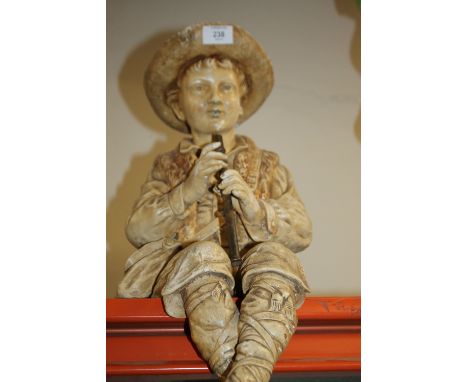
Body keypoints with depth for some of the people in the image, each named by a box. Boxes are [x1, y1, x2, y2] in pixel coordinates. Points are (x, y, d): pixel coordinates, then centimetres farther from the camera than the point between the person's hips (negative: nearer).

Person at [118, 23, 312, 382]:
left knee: (274, 254, -33)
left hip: (257, 276, 1)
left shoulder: (267, 165, 16)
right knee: (203, 254, -34)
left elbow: (302, 234, 6)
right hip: (186, 278, 0)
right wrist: (188, 191, -13)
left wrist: (253, 205, -12)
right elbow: (137, 231, 0)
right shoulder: (169, 166, 15)